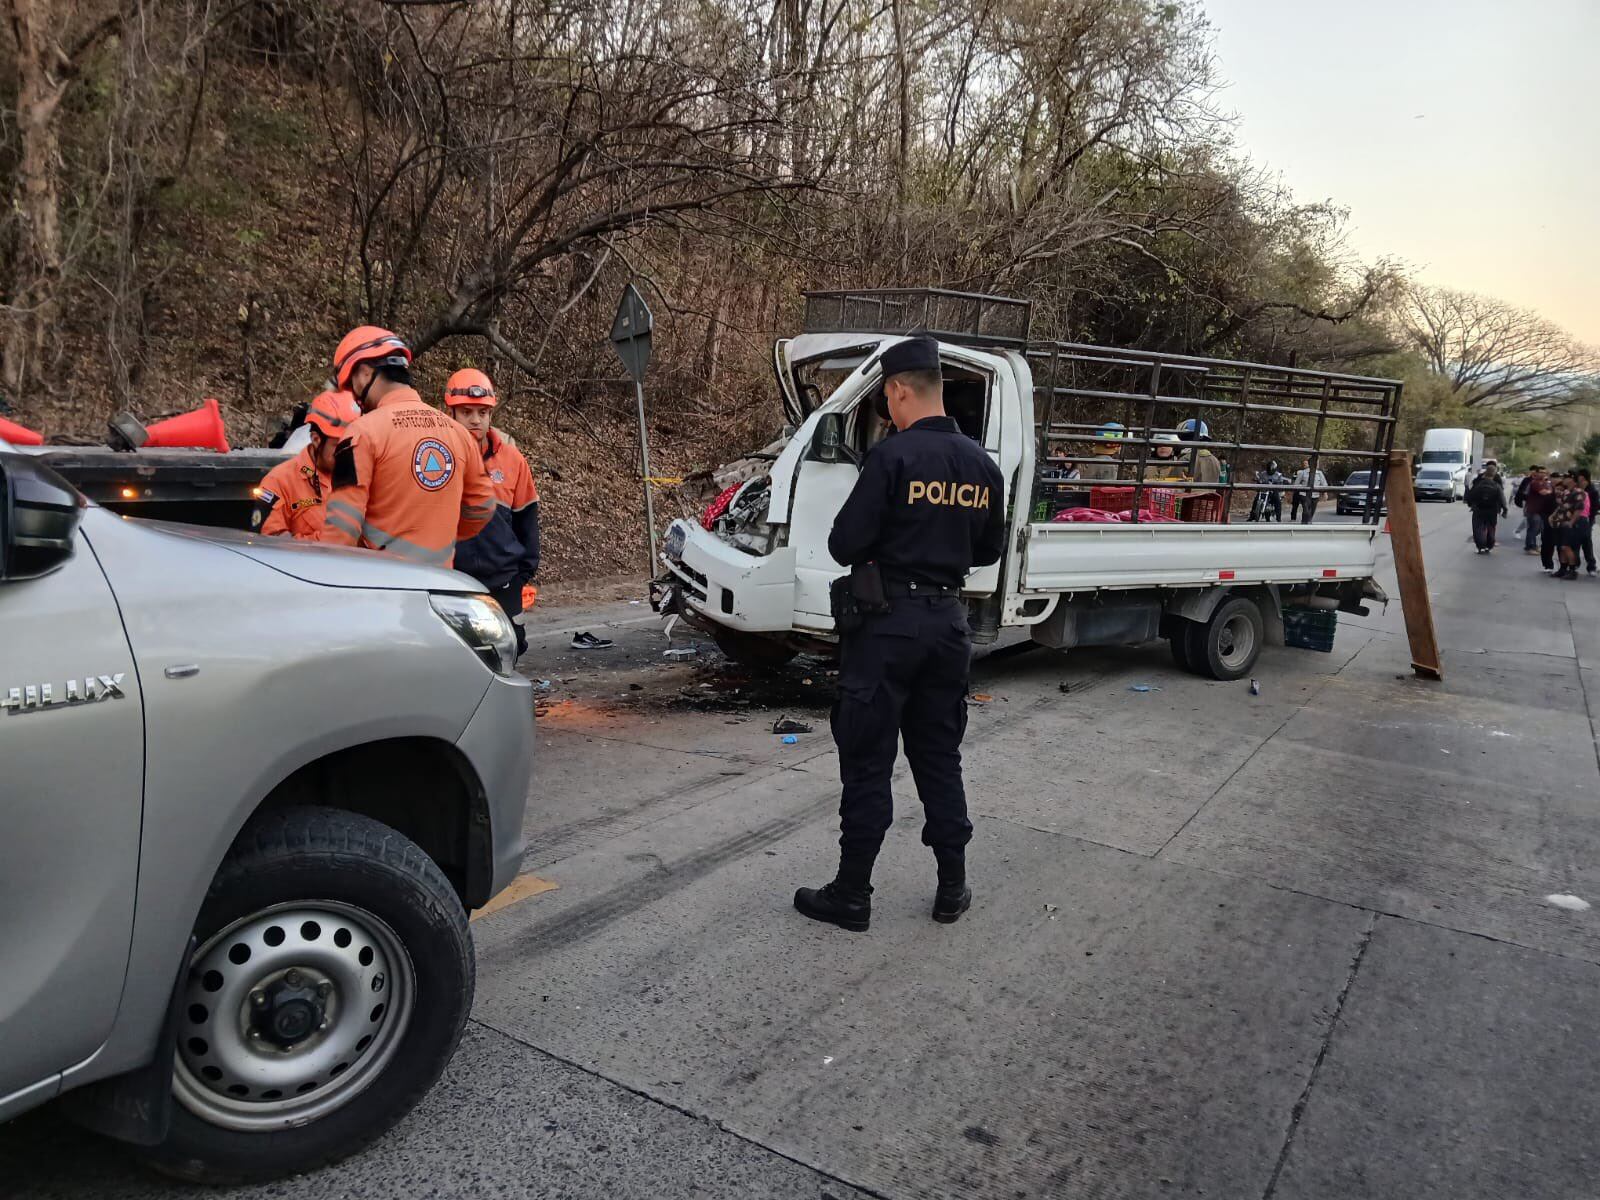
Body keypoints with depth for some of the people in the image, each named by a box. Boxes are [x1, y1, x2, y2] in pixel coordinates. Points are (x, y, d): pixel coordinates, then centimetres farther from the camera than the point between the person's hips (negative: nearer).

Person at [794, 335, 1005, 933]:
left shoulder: (893, 456, -16)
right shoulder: (983, 466, 6)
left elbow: (846, 544, -15)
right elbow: (988, 551, 15)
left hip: (888, 623, -6)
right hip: (949, 620, 6)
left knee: (867, 762, 3)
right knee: (940, 757, 17)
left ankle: (851, 895, 12)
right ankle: (953, 886, 24)